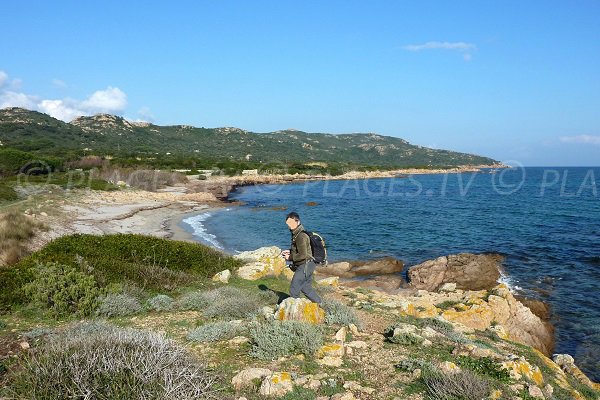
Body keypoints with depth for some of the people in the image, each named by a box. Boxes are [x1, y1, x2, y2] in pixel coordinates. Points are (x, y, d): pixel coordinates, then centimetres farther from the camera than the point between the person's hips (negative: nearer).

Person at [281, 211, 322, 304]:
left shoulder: (301, 236, -23)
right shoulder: (296, 233, 9)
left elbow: (303, 255, -27)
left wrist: (290, 258, -15)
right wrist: (289, 251, 7)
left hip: (305, 266, -11)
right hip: (305, 265, 11)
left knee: (294, 289, -3)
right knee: (306, 288, 22)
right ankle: (319, 304, 32)